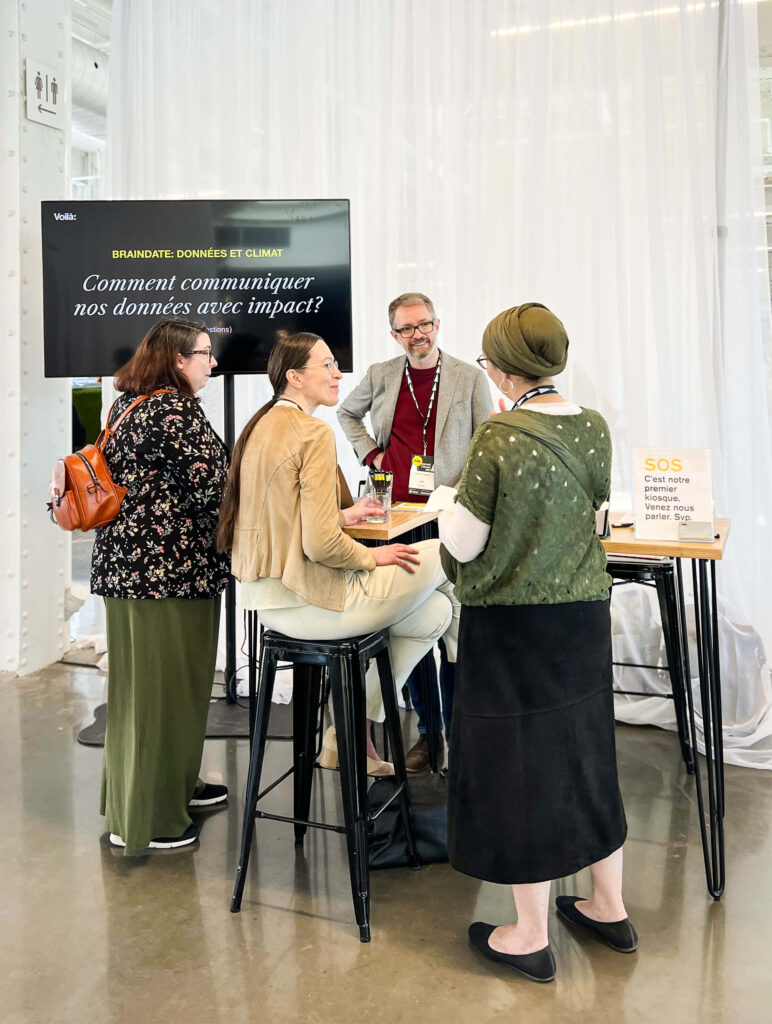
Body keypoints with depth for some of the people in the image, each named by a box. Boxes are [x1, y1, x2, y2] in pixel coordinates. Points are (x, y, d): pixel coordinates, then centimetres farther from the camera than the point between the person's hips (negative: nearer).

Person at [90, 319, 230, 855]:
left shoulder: (128, 405, 14)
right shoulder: (177, 411, -16)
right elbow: (213, 489, -19)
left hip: (126, 563, 10)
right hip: (170, 568, -10)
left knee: (140, 684, 18)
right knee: (165, 688, 1)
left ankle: (174, 785, 36)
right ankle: (147, 820, 14)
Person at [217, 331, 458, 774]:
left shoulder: (260, 426, 11)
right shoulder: (314, 433, -17)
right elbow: (321, 545, -23)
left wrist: (342, 515, 17)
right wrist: (372, 556, -6)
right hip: (310, 602, -9)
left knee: (435, 613, 18)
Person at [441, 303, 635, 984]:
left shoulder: (498, 440, -19)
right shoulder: (594, 428, -1)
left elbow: (462, 545, -13)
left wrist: (450, 509, 6)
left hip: (511, 624, -6)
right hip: (584, 615, 6)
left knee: (518, 763, 7)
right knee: (586, 753, 19)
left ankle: (531, 937, 21)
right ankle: (610, 907, 35)